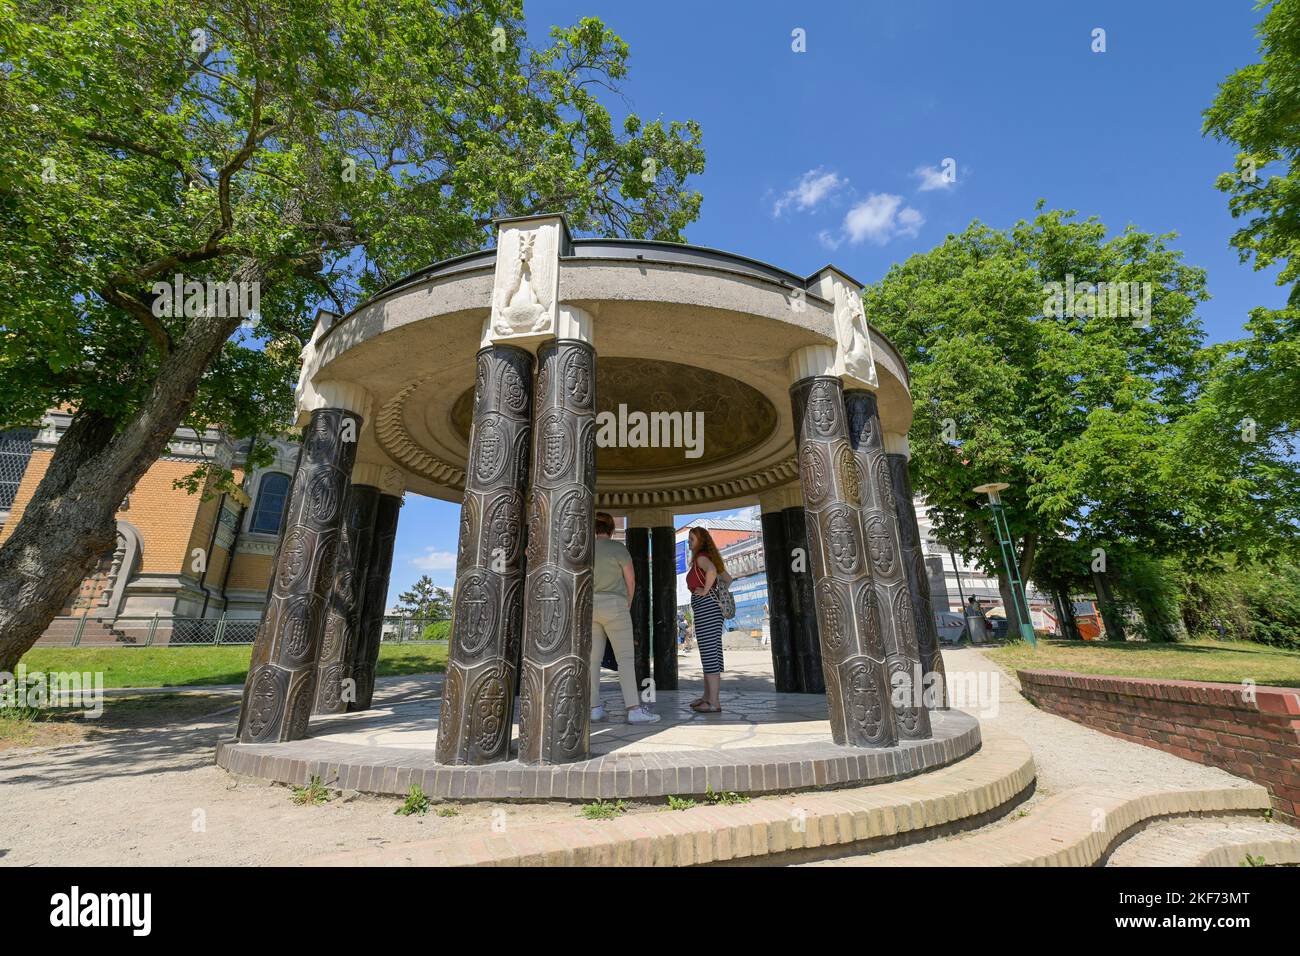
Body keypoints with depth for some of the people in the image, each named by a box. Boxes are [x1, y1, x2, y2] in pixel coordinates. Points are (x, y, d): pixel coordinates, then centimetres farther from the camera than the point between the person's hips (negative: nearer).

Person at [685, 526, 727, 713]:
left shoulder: (701, 557, -10)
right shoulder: (710, 558, 19)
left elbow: (711, 571, -33)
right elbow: (727, 578, 26)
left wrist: (705, 590, -21)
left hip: (705, 608, -10)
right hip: (710, 609, 10)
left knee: (709, 654, -8)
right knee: (710, 654, 15)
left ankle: (714, 702, -4)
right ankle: (708, 696, 25)